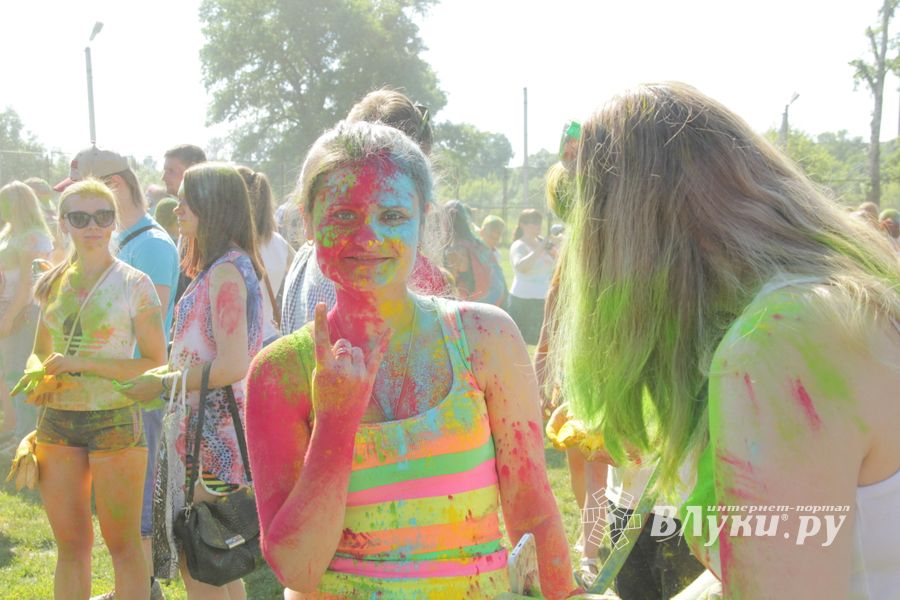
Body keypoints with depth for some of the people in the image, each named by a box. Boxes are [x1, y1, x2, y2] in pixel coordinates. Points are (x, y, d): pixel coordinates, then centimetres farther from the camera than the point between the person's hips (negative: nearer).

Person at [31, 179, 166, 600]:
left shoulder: (134, 284, -6)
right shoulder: (54, 283, 9)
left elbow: (156, 363, -9)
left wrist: (83, 363, -16)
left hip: (115, 420, -5)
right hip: (57, 421, 5)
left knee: (123, 544, 3)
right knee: (70, 544, 13)